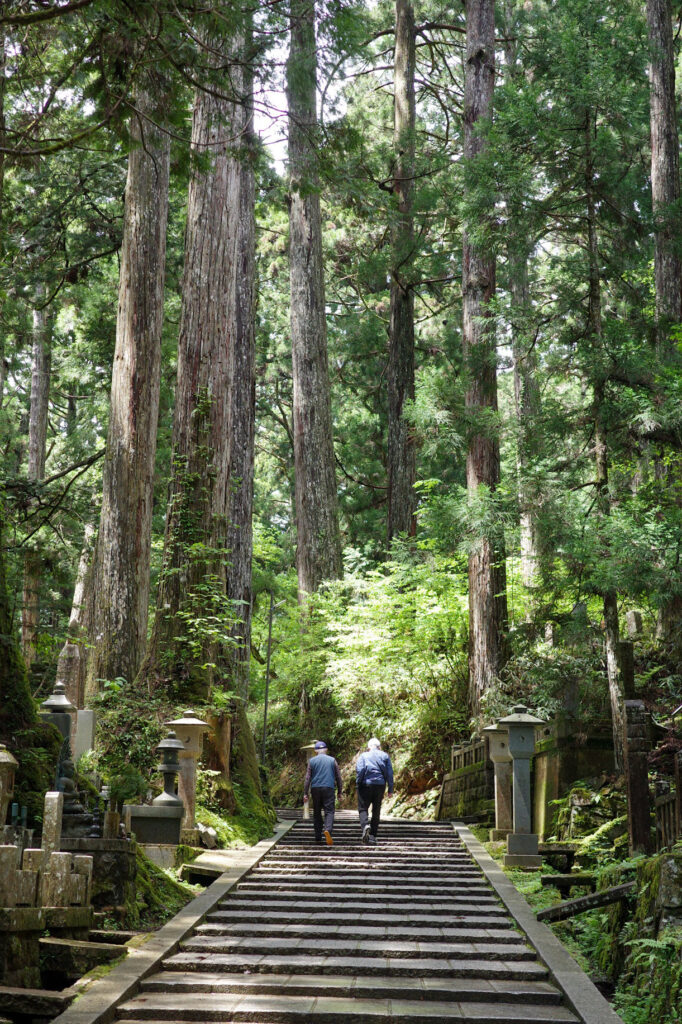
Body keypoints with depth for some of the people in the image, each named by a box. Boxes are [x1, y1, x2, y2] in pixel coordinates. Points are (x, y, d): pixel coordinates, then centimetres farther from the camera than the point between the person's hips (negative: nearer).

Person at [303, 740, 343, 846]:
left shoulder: (312, 761, 6)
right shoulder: (332, 760, 7)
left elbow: (307, 778, 3)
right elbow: (338, 777, 8)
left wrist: (305, 793, 4)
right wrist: (340, 791, 15)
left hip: (315, 789, 1)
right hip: (328, 788, -1)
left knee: (317, 813, 11)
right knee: (329, 811, -5)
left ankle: (318, 837, 11)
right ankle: (328, 829, -31)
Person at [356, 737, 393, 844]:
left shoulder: (363, 756, 3)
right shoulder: (385, 756, 10)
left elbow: (359, 770, -10)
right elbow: (389, 773, 5)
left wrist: (357, 783, -3)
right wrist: (390, 789, 7)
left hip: (366, 784, -2)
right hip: (380, 785, 2)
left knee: (363, 808, 4)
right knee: (376, 810, 10)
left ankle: (365, 824, -25)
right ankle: (373, 836, 8)